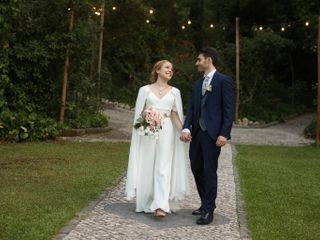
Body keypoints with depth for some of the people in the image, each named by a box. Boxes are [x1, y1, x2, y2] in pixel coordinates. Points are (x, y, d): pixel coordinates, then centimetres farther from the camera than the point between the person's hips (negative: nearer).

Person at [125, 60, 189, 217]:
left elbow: (175, 115, 6)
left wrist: (183, 131, -9)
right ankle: (145, 203, 17)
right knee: (146, 167, 2)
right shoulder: (145, 90, 7)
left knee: (163, 167, -9)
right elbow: (139, 113, 7)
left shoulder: (174, 92, 11)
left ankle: (160, 206, -14)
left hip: (166, 132, 0)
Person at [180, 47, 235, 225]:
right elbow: (192, 108, 11)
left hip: (212, 134, -7)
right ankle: (206, 204, 25)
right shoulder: (198, 83, 17)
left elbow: (229, 110, -9)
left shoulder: (224, 81, -5)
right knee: (196, 168, 11)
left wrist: (224, 134, -17)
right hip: (196, 133, 7)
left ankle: (208, 210, 6)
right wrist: (186, 128, -4)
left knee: (209, 171, -3)